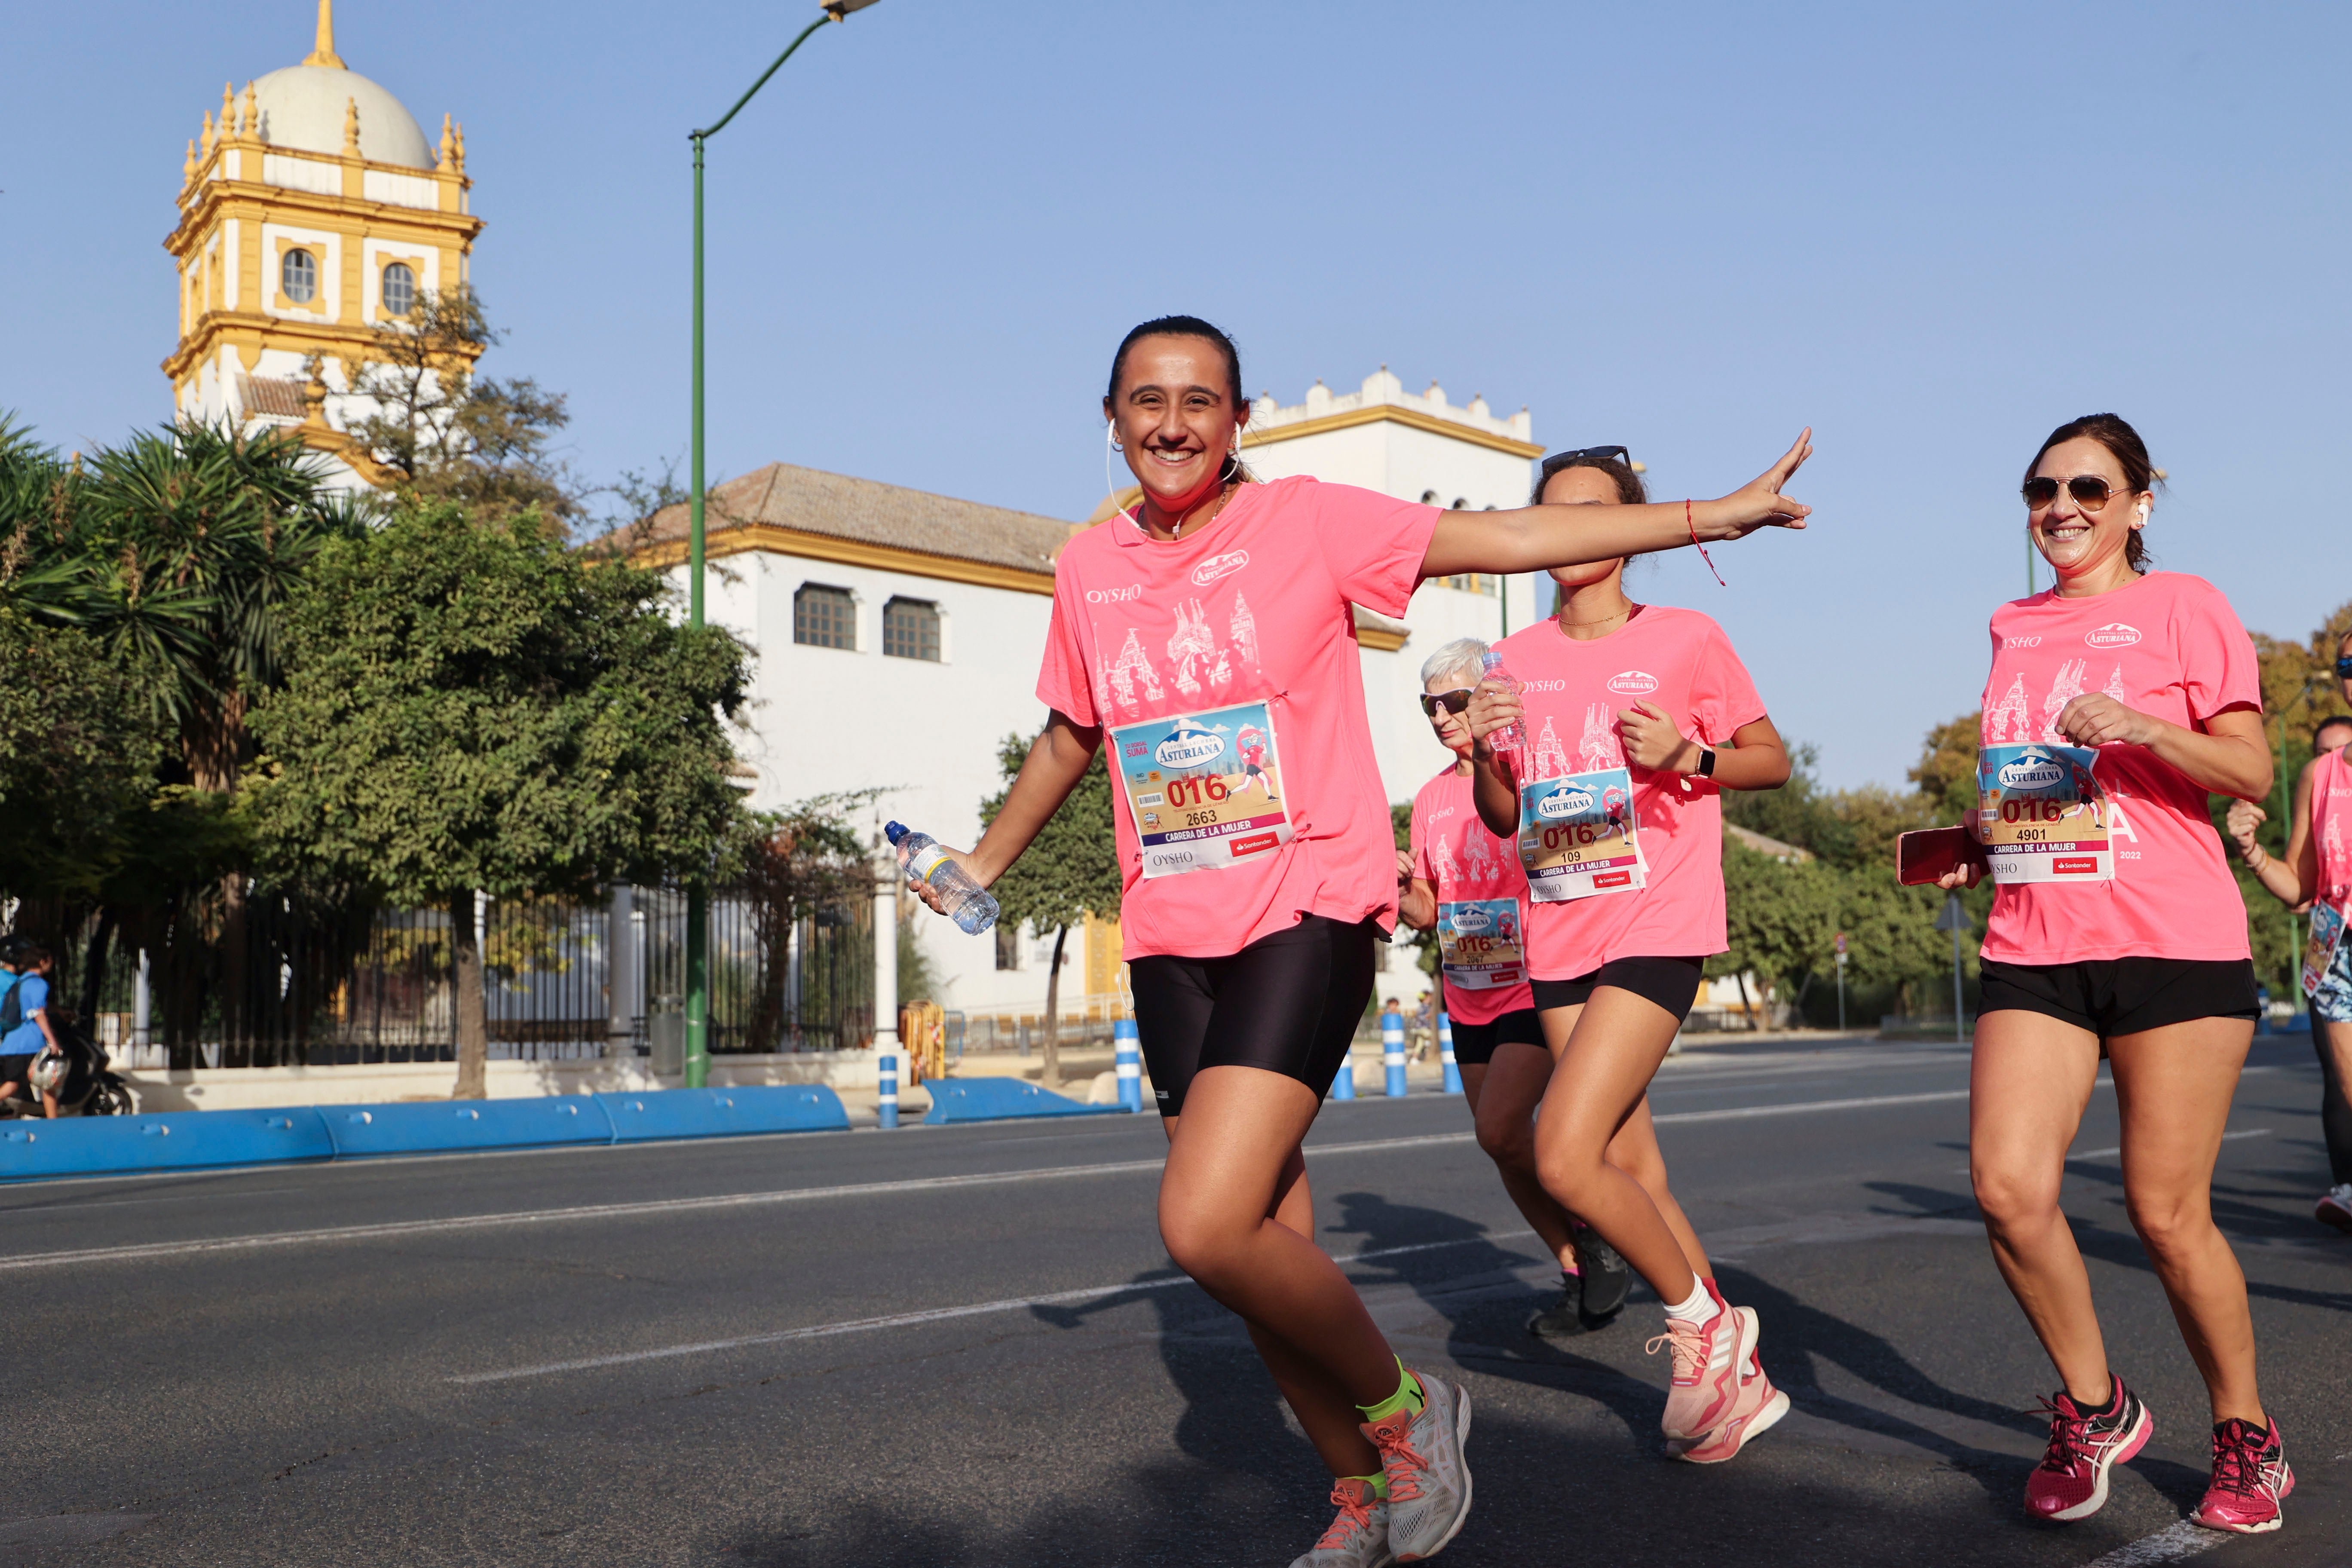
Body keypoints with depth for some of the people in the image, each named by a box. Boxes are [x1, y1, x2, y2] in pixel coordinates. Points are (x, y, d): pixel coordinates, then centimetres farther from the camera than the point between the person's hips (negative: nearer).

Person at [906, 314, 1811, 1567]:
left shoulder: (1306, 520, -4)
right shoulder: (1088, 568, 9)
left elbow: (1516, 538, -6)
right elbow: (1070, 733, 24)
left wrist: (1710, 514, -11)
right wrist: (985, 862, 33)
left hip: (1307, 910, -5)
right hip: (1169, 935, 5)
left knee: (1205, 1226, -19)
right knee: (1264, 1245, 9)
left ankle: (1403, 1407, 7)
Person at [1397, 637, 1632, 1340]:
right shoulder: (1431, 798, 9)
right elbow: (1426, 913, 12)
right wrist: (1401, 888, -8)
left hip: (1539, 986, -6)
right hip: (1468, 999, 6)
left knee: (1500, 1129, -19)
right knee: (1506, 1147, 8)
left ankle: (1598, 1243, 4)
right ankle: (1578, 1276, 24)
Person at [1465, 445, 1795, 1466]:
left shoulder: (1686, 641, -3)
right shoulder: (1518, 661, 9)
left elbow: (1773, 760, 5)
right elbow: (1500, 819, 13)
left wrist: (1686, 757, -14)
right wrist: (1486, 750, -8)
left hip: (1657, 931, -5)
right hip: (1559, 942, 6)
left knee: (1565, 1159, -18)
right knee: (1629, 1169, 8)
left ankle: (1701, 1323, 7)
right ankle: (1740, 1380, 24)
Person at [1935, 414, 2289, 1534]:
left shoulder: (2182, 606, 2)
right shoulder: (2013, 629, 17)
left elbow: (2252, 773, -5)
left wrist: (2140, 726, -20)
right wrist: (1976, 840, 13)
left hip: (2175, 946, -4)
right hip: (2034, 947, 4)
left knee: (2167, 1213, -1)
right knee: (2008, 1186, -12)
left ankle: (2247, 1440, 23)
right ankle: (2094, 1409, 11)